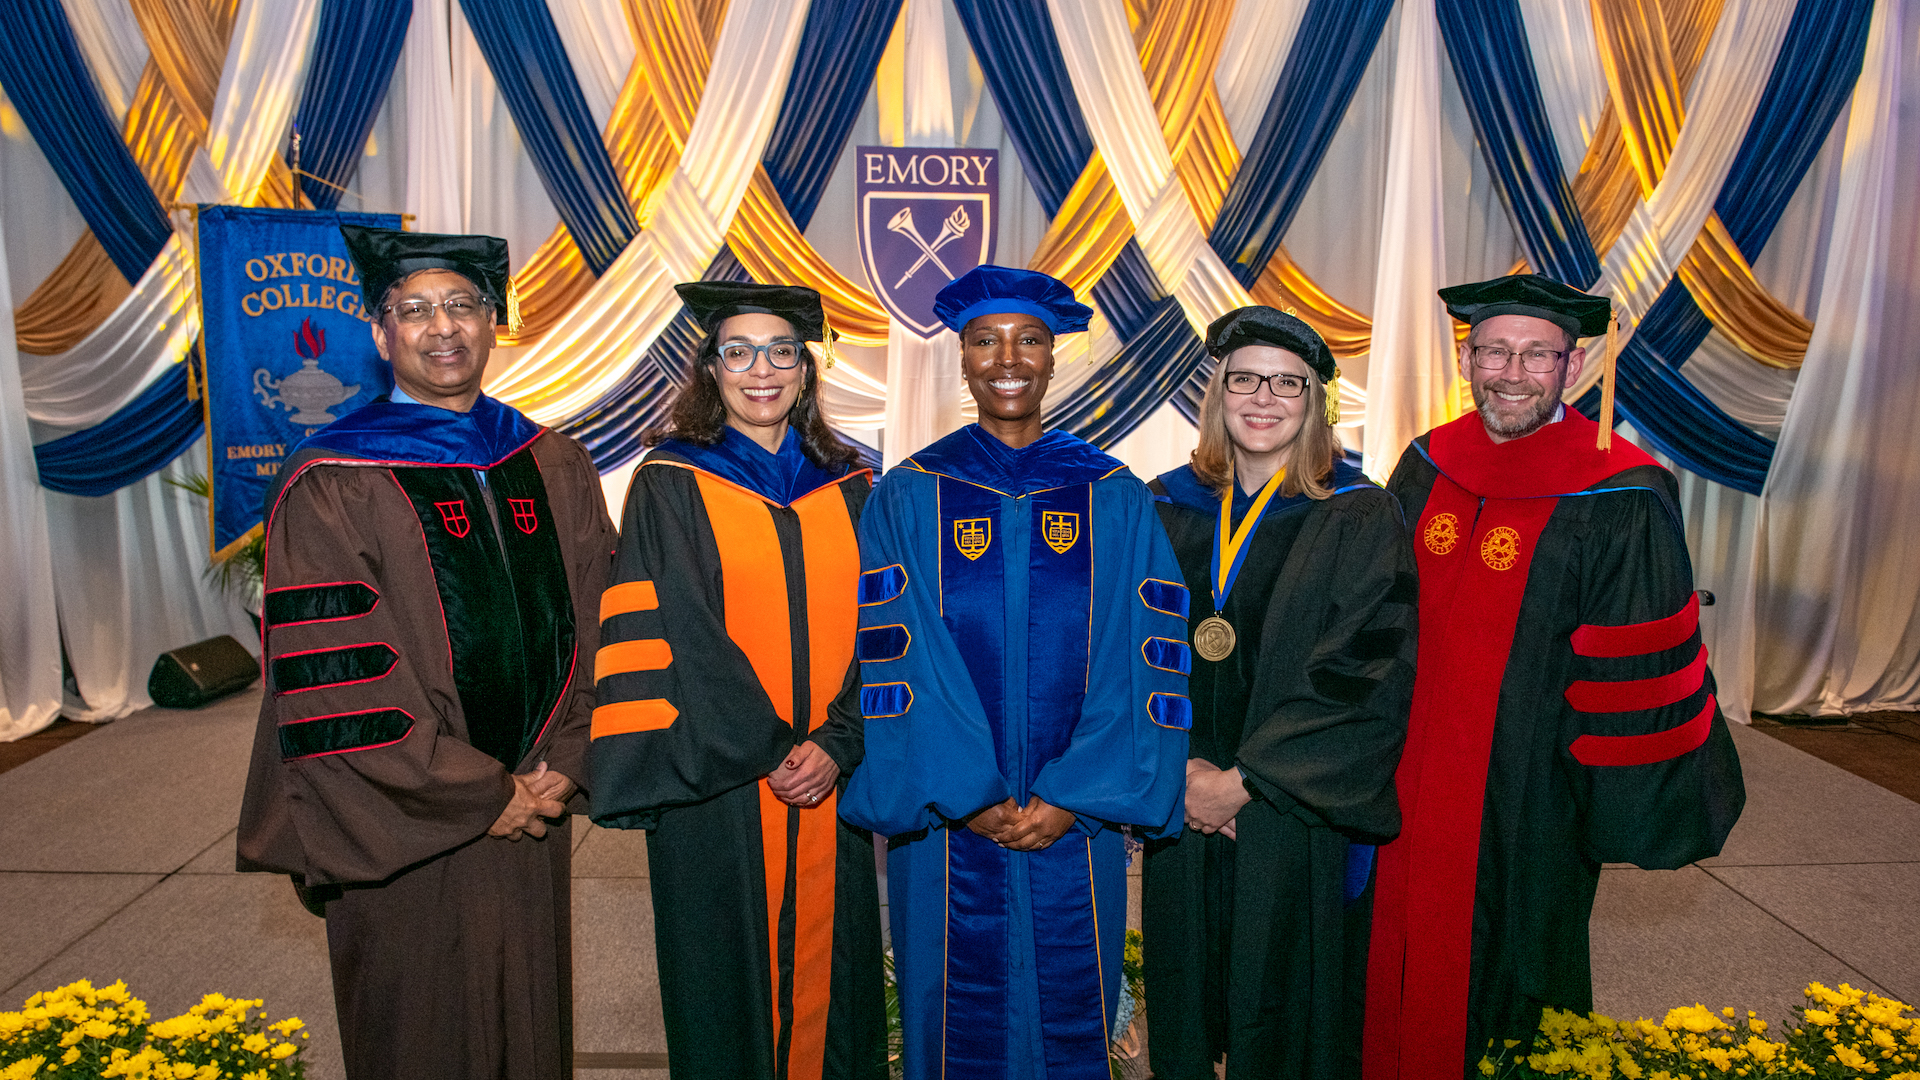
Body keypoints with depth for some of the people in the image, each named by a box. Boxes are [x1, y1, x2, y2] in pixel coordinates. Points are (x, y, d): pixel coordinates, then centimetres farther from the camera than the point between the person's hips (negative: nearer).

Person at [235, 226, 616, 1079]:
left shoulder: (556, 469, 5)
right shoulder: (330, 487, -9)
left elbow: (599, 626, 4)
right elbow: (331, 683, -15)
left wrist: (562, 763, -8)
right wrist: (481, 796, -13)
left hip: (534, 809, 4)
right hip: (406, 839, -4)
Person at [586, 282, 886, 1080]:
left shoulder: (851, 490, 7)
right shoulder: (671, 486, -2)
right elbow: (678, 638, -9)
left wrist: (837, 744, -10)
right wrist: (768, 749, -13)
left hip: (831, 783, 3)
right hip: (716, 789, -3)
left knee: (831, 969, 12)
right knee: (728, 981, 9)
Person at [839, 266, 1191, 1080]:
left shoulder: (1114, 499, 2)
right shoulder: (908, 497, 0)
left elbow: (1141, 663, -3)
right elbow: (898, 661, -7)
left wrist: (1075, 798, -11)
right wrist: (965, 797, -13)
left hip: (1077, 821, 1)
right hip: (947, 823, 0)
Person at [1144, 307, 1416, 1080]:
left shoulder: (1361, 520, -6)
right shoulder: (1168, 508, 4)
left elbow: (1363, 679, -12)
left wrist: (1242, 780, -14)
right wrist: (1178, 768, -10)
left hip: (1298, 821, -3)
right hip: (1180, 816, 3)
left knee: (1284, 1009, 10)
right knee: (1186, 997, 15)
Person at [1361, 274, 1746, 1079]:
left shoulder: (1620, 503, -16)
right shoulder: (1426, 470, 0)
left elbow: (1642, 680, -12)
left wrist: (1627, 816, -8)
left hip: (1526, 801, -4)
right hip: (1412, 789, 5)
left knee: (1502, 986, 14)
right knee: (1404, 970, 18)